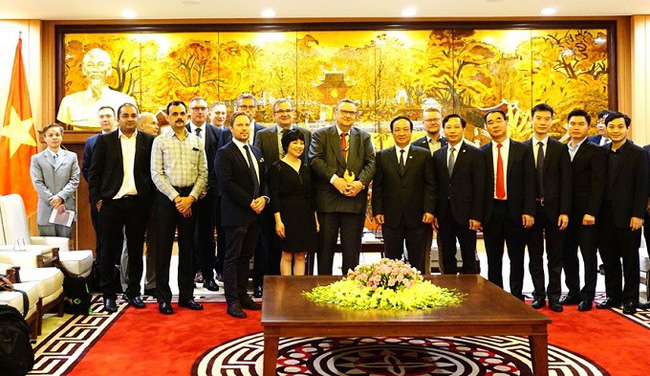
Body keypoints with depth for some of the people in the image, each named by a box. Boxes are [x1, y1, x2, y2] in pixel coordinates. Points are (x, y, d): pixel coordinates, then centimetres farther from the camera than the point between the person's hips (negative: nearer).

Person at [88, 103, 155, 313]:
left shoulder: (148, 141, 7)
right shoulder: (105, 141, 6)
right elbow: (94, 172, 5)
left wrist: (151, 198, -1)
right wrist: (97, 199, -2)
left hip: (138, 202, 1)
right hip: (111, 202, -1)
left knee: (136, 250, 8)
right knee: (110, 250, 4)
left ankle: (133, 292, 19)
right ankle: (108, 295, 14)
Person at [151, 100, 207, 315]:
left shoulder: (197, 142, 9)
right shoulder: (160, 142, 2)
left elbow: (203, 174, 5)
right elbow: (156, 174, -5)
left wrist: (190, 198, -8)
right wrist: (176, 198, -12)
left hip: (190, 198, 3)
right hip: (167, 197, -2)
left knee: (187, 247, 8)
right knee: (164, 248, 1)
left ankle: (186, 295, 18)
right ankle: (164, 298, 10)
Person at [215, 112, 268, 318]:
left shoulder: (256, 152, 16)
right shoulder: (225, 153, -7)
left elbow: (264, 179, 18)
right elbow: (227, 183, -16)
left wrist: (263, 197, -1)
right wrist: (250, 202, -16)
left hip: (254, 213, 7)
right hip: (235, 214, -7)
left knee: (245, 257, 13)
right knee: (232, 258, -2)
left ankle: (243, 295, 21)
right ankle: (232, 302, 2)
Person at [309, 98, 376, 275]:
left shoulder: (364, 137, 14)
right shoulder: (320, 135, 7)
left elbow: (371, 162, 4)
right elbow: (315, 159, -7)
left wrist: (361, 183, -14)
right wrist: (334, 179, -18)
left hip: (355, 199, 2)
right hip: (327, 200, -2)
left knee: (352, 250, 5)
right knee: (325, 248, 5)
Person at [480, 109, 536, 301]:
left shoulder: (523, 150, 4)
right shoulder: (482, 152, 5)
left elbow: (529, 182, -1)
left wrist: (528, 211, -9)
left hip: (515, 211, -1)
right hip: (491, 211, 1)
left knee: (517, 258, 7)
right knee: (493, 259, 8)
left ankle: (517, 297, 18)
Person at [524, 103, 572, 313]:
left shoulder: (560, 149, 4)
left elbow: (566, 183, 0)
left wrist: (564, 212, -8)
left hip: (553, 209, 0)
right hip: (531, 209, 0)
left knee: (555, 257, 6)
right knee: (535, 256, 8)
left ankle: (554, 297, 16)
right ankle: (539, 295, 19)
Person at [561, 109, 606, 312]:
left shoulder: (596, 152, -2)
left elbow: (597, 185, -9)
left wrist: (591, 212, -16)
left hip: (586, 214, -5)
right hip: (566, 213, 5)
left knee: (589, 255, 3)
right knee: (568, 255, 9)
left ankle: (587, 296, 11)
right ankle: (573, 292, 21)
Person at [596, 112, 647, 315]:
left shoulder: (638, 154, -3)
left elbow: (642, 186, -7)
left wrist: (638, 215, -13)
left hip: (627, 216, -4)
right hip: (605, 215, 4)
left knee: (630, 258, 5)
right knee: (609, 258, 10)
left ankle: (630, 298, 16)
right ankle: (613, 296, 22)